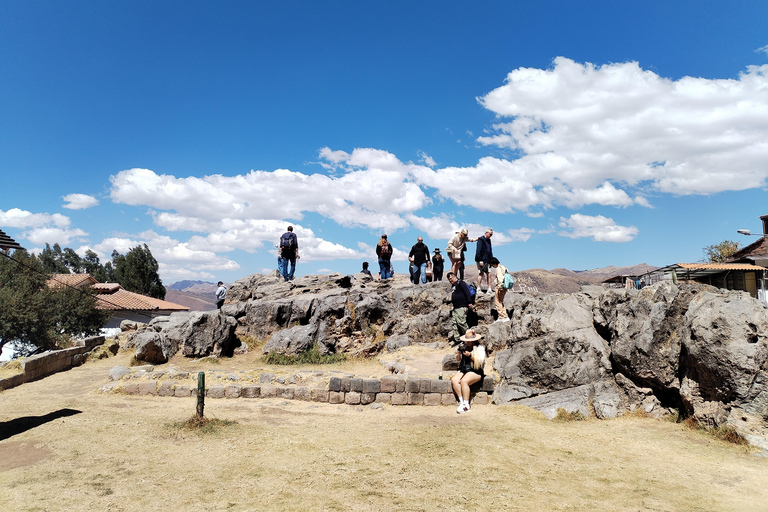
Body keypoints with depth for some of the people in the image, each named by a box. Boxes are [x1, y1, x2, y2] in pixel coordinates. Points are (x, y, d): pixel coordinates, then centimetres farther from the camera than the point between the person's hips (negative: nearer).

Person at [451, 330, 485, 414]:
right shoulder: (463, 346, 12)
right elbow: (458, 359, 15)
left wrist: (470, 355, -22)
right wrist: (459, 353, -6)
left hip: (475, 371, -6)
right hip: (463, 370, 6)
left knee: (463, 381, -31)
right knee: (454, 380, -22)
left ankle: (466, 405, -24)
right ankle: (461, 402, -19)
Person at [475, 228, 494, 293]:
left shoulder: (488, 240, 16)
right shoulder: (481, 240, -10)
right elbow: (478, 251, -17)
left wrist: (491, 259, 16)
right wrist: (480, 260, -21)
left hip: (487, 260, 8)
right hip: (481, 260, -8)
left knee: (489, 274, 5)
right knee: (481, 273, -5)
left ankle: (489, 289, 7)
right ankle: (479, 289, 0)